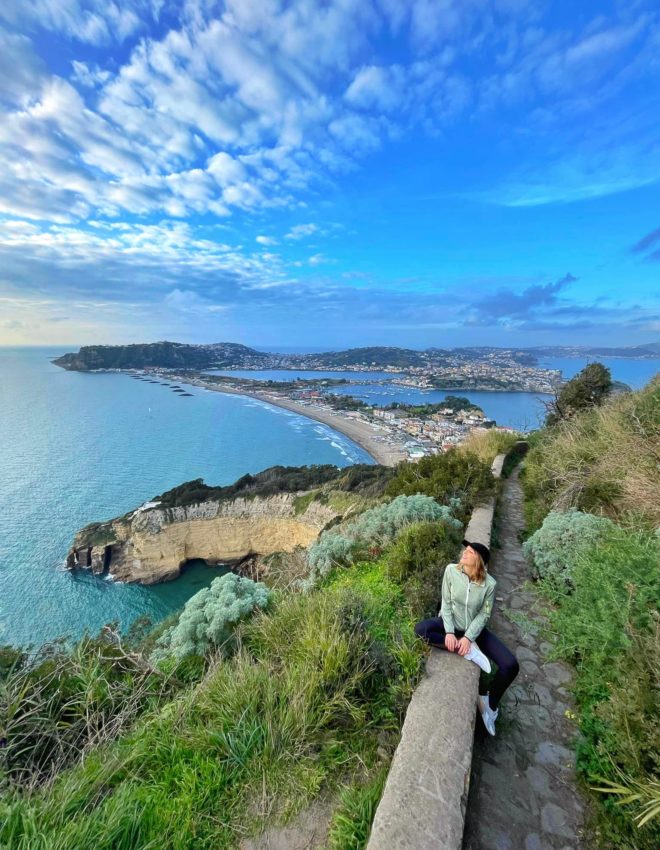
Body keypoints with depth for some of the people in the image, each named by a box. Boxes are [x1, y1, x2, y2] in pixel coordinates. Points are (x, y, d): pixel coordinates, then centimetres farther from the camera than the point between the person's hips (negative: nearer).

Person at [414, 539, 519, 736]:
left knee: (511, 665, -17)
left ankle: (490, 703, 10)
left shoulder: (489, 584, -20)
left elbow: (484, 615, -12)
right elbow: (446, 603, -11)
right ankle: (469, 651, -16)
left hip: (475, 628, 0)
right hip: (451, 623, 0)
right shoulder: (451, 570, -18)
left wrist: (468, 637, -21)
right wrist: (449, 632, -20)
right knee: (420, 629, -28)